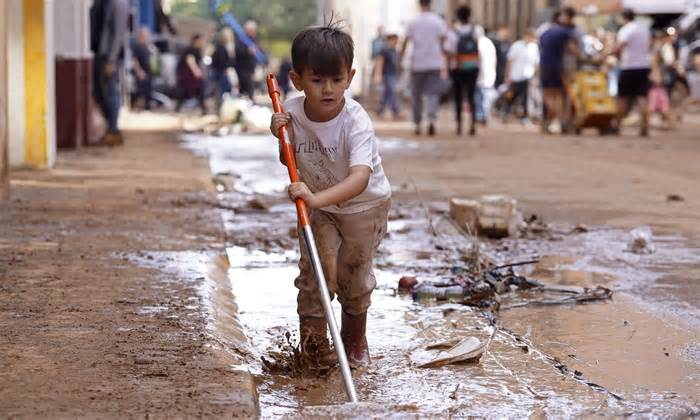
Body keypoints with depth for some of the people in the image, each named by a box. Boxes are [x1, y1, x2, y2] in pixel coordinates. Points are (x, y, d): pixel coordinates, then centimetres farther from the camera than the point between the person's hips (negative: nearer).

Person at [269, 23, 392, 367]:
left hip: (364, 204, -3)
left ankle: (355, 339, 34)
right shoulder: (292, 111, -19)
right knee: (313, 271, -5)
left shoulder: (356, 122, -35)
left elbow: (360, 177, -50)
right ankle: (312, 345, 11)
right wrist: (282, 137, -21)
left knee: (354, 276, 9)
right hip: (318, 204, 3)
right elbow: (291, 161, 1)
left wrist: (317, 198, -64)